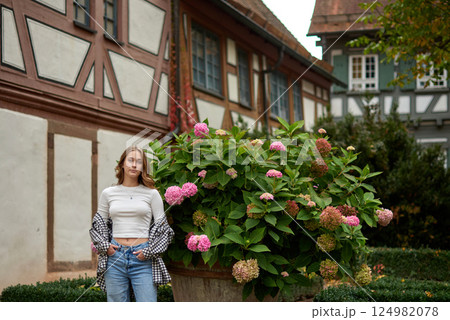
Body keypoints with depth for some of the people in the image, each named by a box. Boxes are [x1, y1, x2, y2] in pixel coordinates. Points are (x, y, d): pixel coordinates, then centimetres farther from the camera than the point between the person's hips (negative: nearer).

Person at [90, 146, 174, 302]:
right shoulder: (108, 193, 10)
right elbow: (98, 224, 19)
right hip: (115, 257, 2)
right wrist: (104, 246, 3)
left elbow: (162, 227, 6)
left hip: (143, 260, -2)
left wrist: (149, 252, -5)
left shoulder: (152, 193, 5)